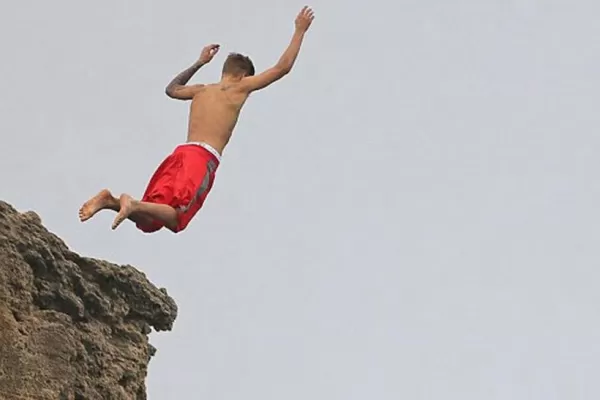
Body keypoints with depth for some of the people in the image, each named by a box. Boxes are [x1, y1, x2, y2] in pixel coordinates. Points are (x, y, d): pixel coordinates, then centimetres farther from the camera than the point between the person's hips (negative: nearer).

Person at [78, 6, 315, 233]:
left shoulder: (202, 90, 27)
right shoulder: (240, 87, 11)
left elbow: (172, 89, 49)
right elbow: (282, 68, 13)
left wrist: (199, 63, 54)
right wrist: (300, 31, 24)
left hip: (180, 154, 6)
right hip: (203, 158, -6)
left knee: (149, 220, 2)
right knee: (175, 219, -16)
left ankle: (111, 200, -22)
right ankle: (133, 203, -39)